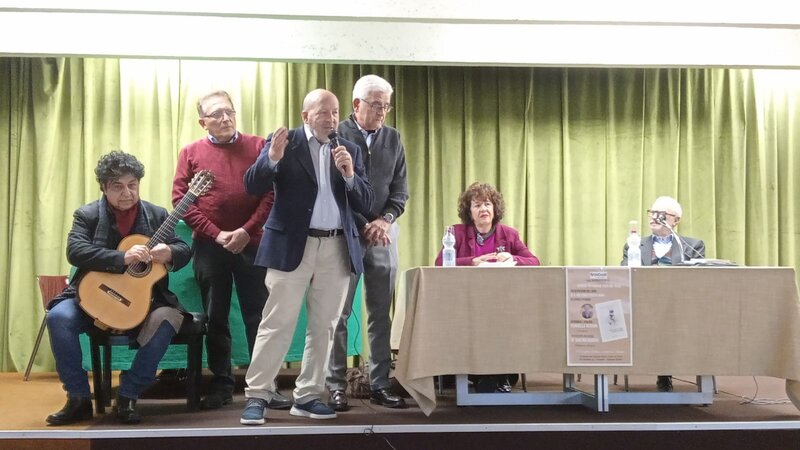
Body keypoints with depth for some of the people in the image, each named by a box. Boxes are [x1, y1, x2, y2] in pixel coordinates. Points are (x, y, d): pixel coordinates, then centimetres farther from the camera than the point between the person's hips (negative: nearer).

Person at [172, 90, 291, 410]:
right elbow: (180, 199, 0)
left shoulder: (257, 146, 4)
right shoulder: (191, 152, 5)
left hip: (251, 243, -1)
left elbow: (271, 193, -1)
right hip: (209, 246, 1)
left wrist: (246, 231, -12)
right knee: (215, 318, 8)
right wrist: (216, 234, -9)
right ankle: (222, 385, 16)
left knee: (258, 315, 1)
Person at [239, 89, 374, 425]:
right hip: (292, 245, -4)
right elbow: (252, 186, -7)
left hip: (337, 249, 4)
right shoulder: (284, 142, 1)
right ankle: (257, 395, 4)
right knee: (278, 323, -4)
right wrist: (272, 158, -24)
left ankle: (307, 396, 17)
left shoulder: (349, 150, 11)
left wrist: (349, 174, -12)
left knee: (324, 327, 8)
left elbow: (365, 204, 5)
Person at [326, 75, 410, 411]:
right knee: (339, 312, -2)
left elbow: (400, 188, 10)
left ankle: (380, 385, 12)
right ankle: (336, 386, 4)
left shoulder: (393, 138, 11)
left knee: (381, 313, 6)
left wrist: (385, 221, -7)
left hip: (383, 232, 4)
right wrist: (364, 226, -10)